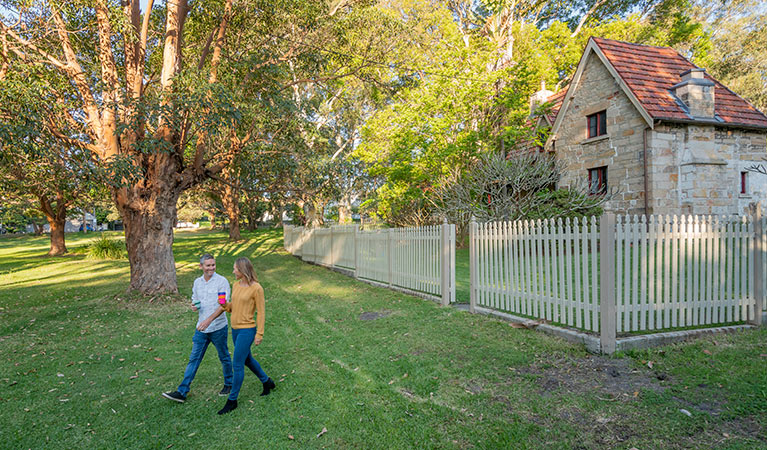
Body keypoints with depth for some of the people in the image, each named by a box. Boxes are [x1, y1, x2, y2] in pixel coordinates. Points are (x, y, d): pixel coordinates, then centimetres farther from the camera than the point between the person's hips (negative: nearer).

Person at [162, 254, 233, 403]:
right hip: (201, 329, 5)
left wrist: (208, 321, -29)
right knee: (194, 359, 6)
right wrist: (194, 306, -5)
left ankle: (229, 383, 32)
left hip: (218, 328, -4)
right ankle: (182, 392, 12)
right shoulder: (197, 282, 6)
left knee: (224, 357, 12)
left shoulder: (222, 281, -13)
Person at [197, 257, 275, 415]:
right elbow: (232, 307, 14)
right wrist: (225, 305, -8)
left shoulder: (256, 288, -17)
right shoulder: (235, 285, 5)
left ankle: (232, 400, 17)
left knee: (237, 365, 0)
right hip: (235, 329, 8)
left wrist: (259, 334, -13)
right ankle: (267, 382, 41)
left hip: (247, 330, -8)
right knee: (247, 360, 21)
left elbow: (261, 312, -13)